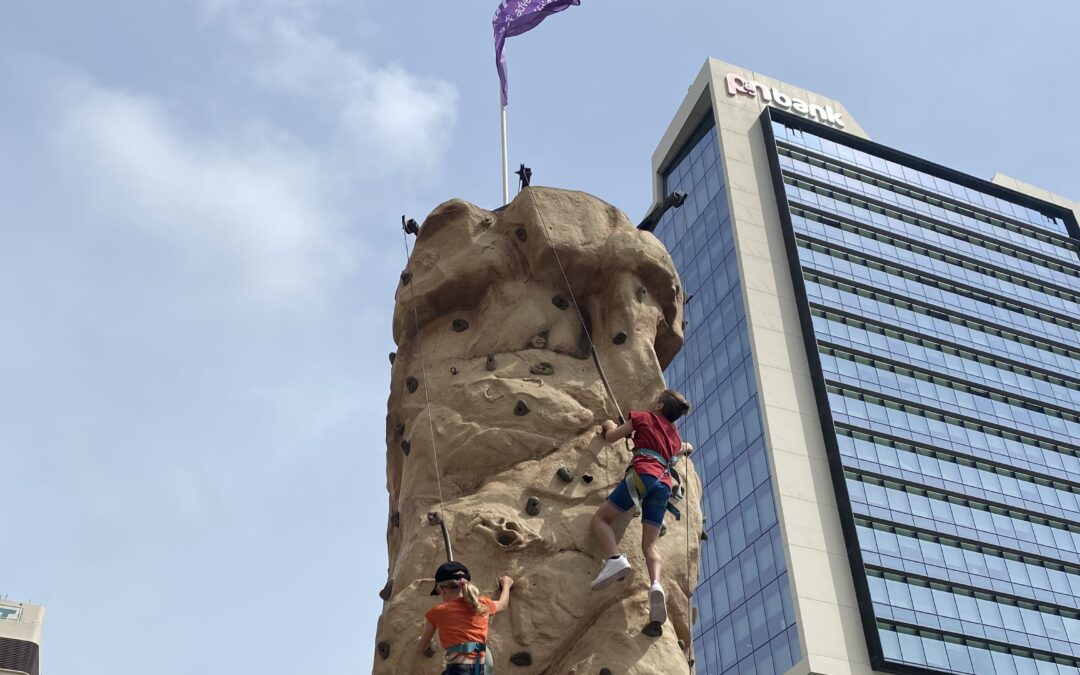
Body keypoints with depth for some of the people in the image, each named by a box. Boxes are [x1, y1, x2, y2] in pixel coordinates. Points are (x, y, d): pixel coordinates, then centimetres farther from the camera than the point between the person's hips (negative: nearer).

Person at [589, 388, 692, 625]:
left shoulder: (644, 417, 15)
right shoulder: (675, 436, 31)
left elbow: (611, 437, 19)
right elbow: (681, 449, 55)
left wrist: (611, 426, 40)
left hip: (643, 474, -5)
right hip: (664, 484, 5)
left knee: (600, 517, 3)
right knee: (650, 543, 0)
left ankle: (615, 559, -24)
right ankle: (655, 585, -29)